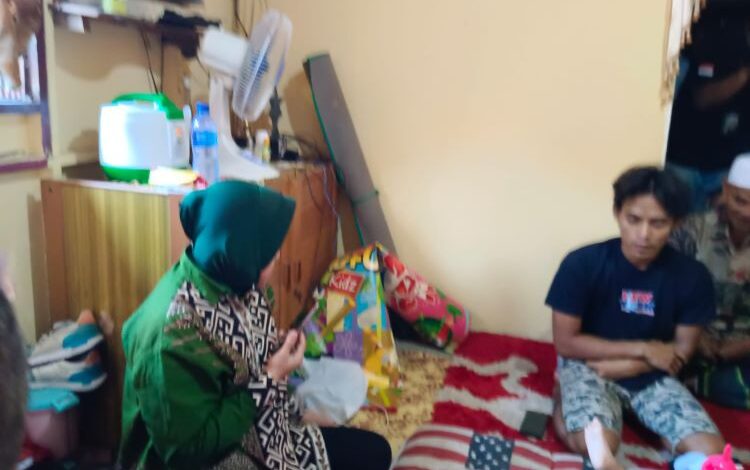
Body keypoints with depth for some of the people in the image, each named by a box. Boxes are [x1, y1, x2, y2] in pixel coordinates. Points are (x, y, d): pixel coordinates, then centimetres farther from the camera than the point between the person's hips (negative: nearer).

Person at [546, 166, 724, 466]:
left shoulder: (692, 276, -11)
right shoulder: (582, 263, -18)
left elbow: (682, 350, -2)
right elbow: (565, 342, -12)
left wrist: (616, 366, -13)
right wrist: (642, 349, -13)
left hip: (651, 376, 4)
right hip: (586, 366, -3)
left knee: (711, 452, -15)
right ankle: (564, 396, 3)